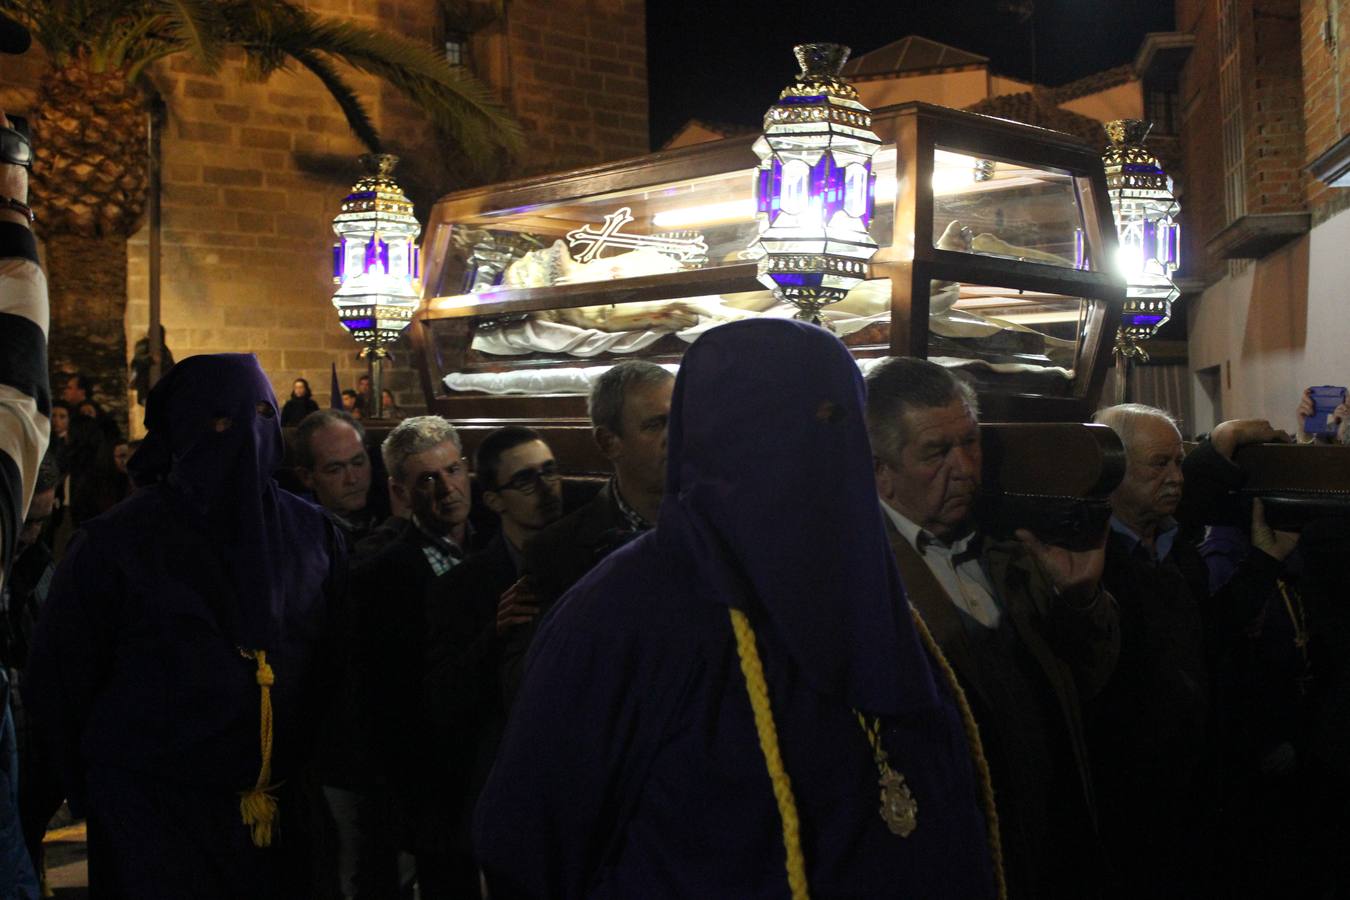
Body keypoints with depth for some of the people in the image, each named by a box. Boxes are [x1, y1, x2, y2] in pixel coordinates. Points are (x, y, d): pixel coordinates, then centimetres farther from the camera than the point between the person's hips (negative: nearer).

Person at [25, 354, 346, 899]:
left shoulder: (311, 534, 1)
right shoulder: (117, 542, -9)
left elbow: (332, 666, 8)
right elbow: (59, 677, -4)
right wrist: (94, 797, 1)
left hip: (279, 812, 4)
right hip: (152, 816, -3)